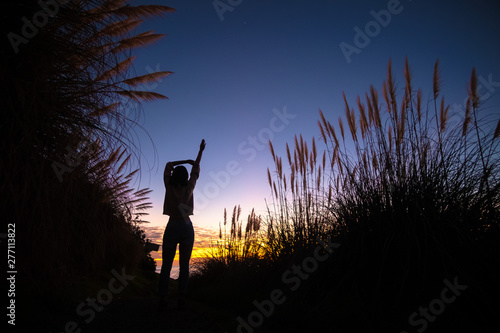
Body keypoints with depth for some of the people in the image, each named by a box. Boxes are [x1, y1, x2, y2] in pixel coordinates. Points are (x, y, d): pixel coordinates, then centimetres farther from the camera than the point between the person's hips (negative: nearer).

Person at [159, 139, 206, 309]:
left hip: (172, 227, -1)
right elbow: (196, 170, 15)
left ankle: (163, 299, 1)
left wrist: (185, 161, 20)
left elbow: (168, 166, 16)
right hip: (187, 228, 1)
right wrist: (201, 151, 27)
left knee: (166, 265, 4)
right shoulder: (189, 187, 1)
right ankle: (181, 299, 2)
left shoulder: (169, 186, 0)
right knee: (184, 265, 4)